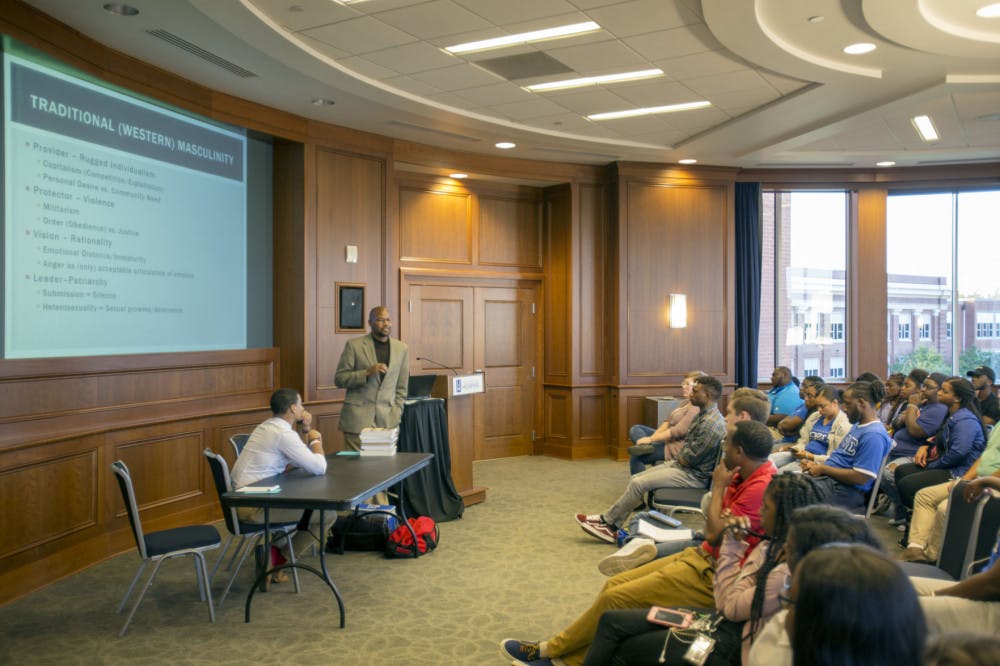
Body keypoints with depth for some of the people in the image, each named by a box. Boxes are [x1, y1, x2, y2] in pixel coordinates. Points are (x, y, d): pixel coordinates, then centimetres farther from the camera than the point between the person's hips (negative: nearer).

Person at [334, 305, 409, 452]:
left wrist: (396, 414, 4)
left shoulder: (402, 349, 10)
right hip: (358, 418, -2)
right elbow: (339, 379, -1)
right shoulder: (354, 345, 1)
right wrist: (368, 372, -14)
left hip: (387, 420, 2)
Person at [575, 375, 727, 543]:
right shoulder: (703, 415, 11)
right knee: (635, 479, 2)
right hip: (681, 464, 10)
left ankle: (607, 521, -1)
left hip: (694, 475, -10)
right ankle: (611, 528, 1)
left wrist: (679, 458, -1)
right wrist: (679, 457, 3)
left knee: (639, 483, -15)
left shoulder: (711, 423, -23)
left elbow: (690, 458, -22)